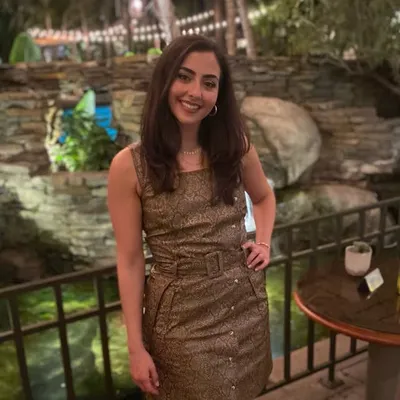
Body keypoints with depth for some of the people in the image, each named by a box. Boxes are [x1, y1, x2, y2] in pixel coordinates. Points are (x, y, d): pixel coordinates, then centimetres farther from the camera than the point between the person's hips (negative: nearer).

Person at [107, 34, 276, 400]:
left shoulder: (237, 146, -3)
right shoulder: (129, 166, -13)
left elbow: (264, 197, 18)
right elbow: (130, 261, -9)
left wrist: (264, 242, 2)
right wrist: (136, 346, -7)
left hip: (246, 302, 4)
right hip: (180, 315, -3)